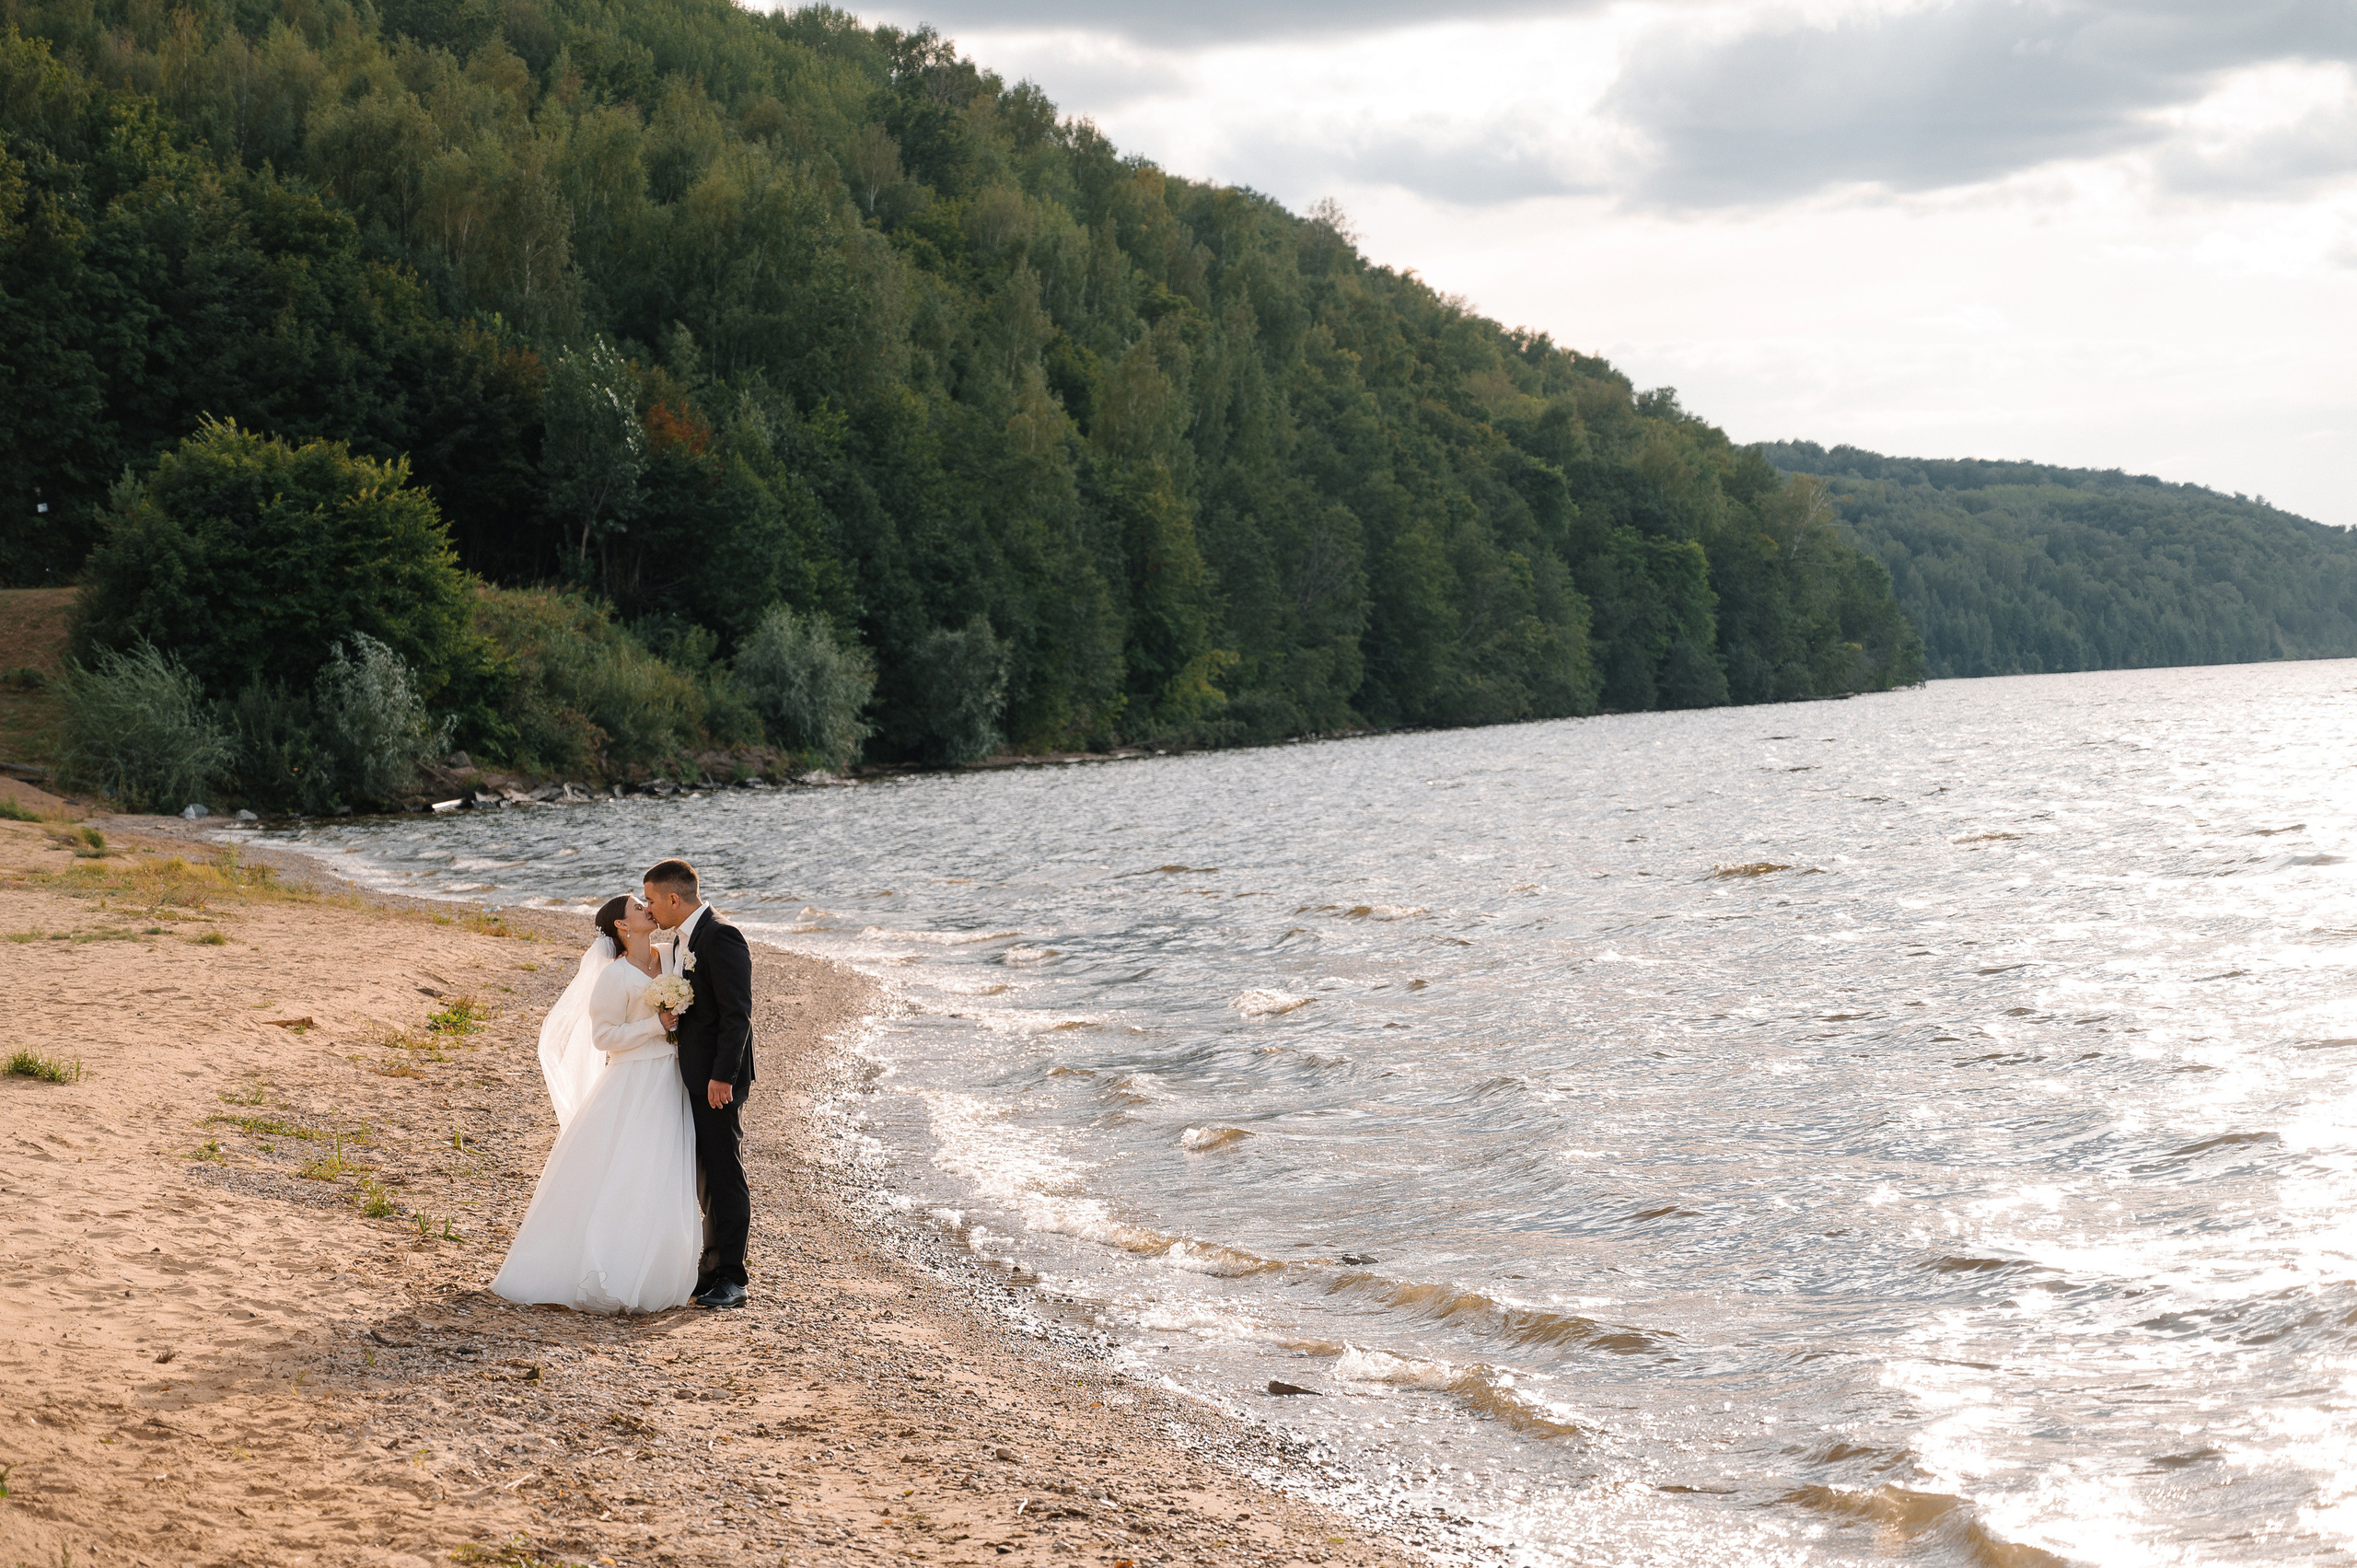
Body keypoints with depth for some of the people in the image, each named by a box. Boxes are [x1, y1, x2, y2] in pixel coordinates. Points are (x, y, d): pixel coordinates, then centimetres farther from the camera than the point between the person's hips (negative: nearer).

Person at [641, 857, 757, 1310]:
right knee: (705, 1174, 14)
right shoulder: (681, 939, 15)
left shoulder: (721, 937, -16)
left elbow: (737, 1013, -20)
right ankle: (713, 1268, 21)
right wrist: (670, 1017, 6)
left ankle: (732, 1278, 0)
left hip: (719, 1079, -10)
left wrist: (722, 1077, -22)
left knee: (726, 1175, -4)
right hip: (693, 1076, 10)